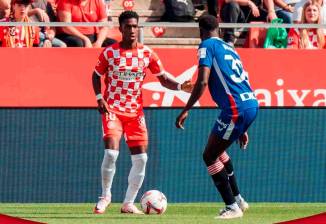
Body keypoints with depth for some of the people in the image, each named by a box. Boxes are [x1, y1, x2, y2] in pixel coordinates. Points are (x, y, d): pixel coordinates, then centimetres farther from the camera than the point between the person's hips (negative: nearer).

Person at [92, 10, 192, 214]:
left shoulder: (147, 53, 0)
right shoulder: (110, 52, -5)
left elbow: (163, 79, 4)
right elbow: (96, 75, 8)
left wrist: (180, 87, -15)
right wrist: (99, 98, -6)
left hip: (135, 111, 3)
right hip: (112, 109, -3)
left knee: (140, 157, -2)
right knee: (111, 152, -19)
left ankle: (129, 203, 12)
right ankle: (105, 196, 3)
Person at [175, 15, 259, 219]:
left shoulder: (207, 46, 0)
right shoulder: (229, 48, 25)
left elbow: (203, 81, -14)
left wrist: (186, 110, -11)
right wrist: (242, 129, 31)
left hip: (236, 108, -9)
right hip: (252, 104, 9)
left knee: (210, 156, 1)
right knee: (217, 149, 26)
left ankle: (232, 207, -1)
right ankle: (238, 200, 27)